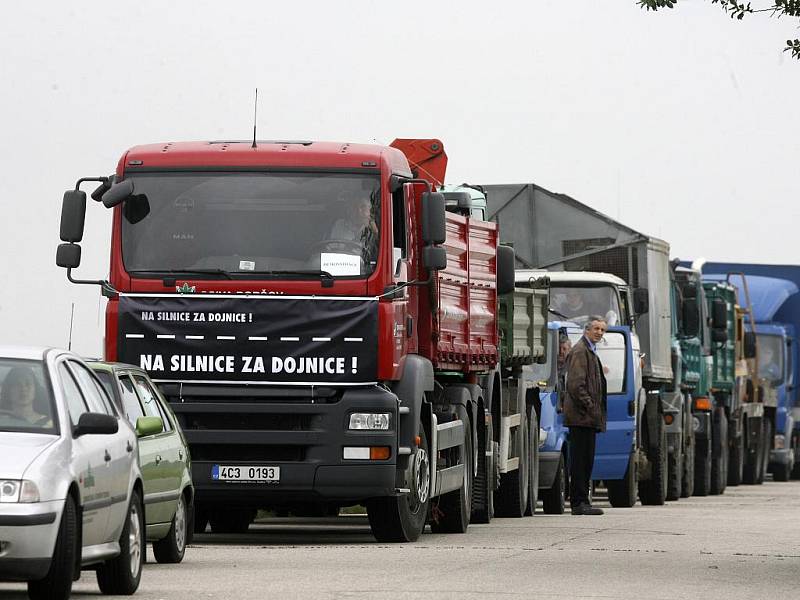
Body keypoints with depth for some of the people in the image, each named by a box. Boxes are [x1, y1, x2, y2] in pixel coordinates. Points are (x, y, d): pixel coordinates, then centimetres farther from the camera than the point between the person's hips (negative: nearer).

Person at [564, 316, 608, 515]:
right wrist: (589, 407, -18)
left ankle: (582, 501, 13)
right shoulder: (580, 351, -10)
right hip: (581, 416, -10)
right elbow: (575, 384, -18)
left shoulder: (591, 351, 22)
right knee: (581, 459, -9)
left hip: (588, 417, 10)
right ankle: (579, 502, -9)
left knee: (586, 460, 10)